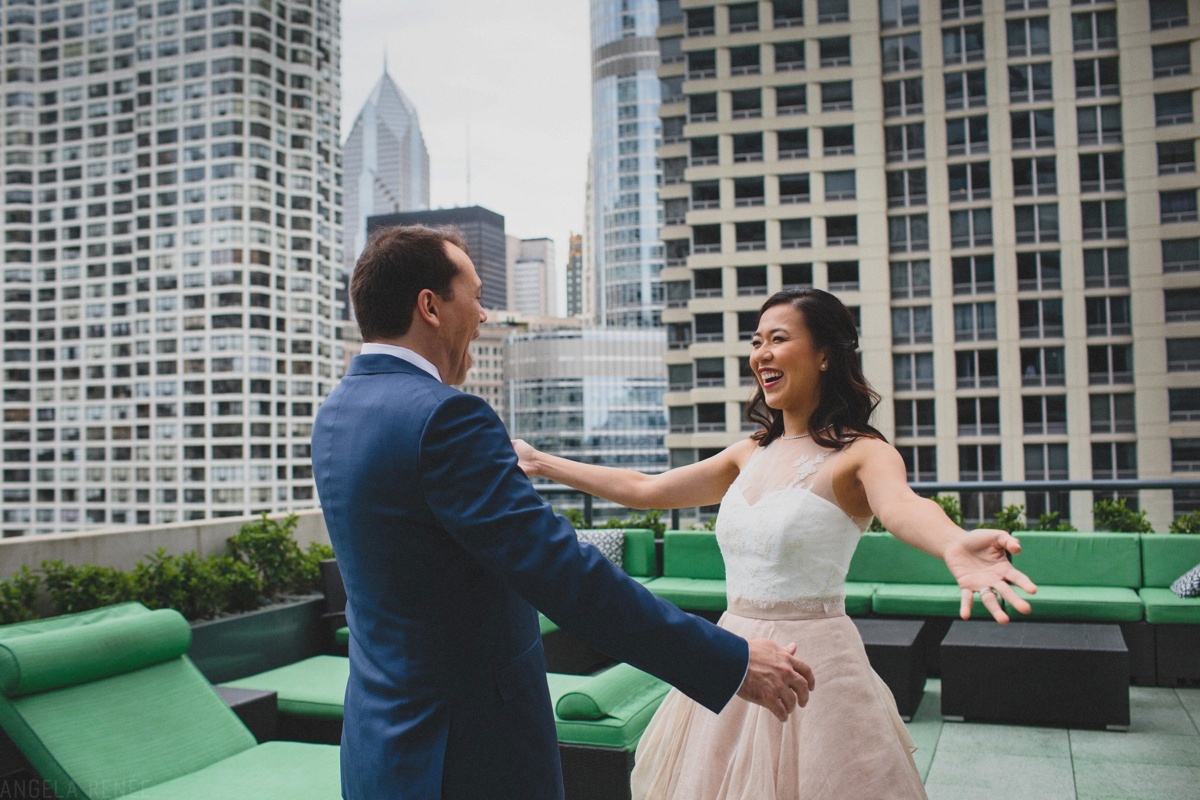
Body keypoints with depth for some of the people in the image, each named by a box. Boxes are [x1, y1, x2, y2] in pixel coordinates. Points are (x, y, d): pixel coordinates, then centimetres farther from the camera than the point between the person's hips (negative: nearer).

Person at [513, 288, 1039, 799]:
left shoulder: (860, 454, -11)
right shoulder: (752, 454, 9)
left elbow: (902, 507, -33)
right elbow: (643, 490, 14)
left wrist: (955, 548, -56)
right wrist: (539, 462, 13)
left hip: (811, 663, -6)